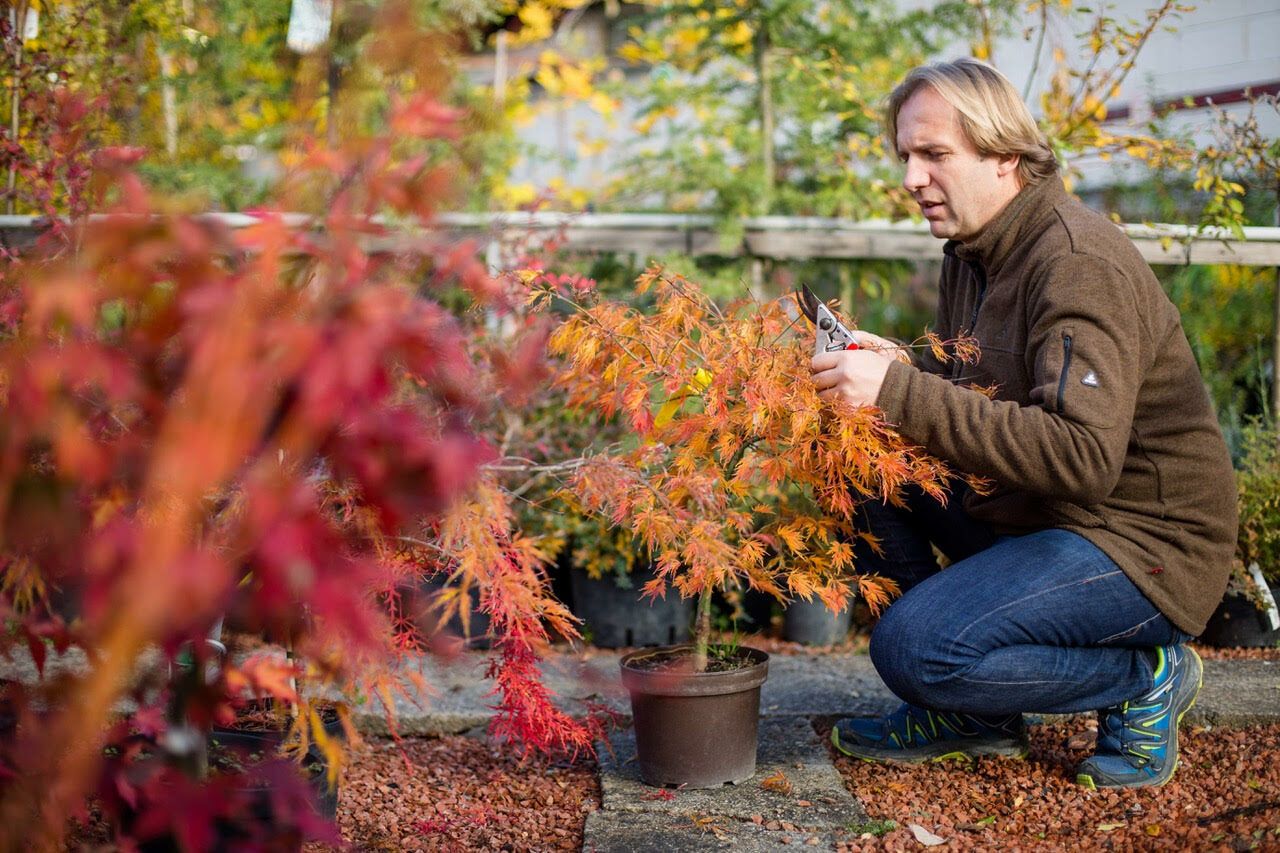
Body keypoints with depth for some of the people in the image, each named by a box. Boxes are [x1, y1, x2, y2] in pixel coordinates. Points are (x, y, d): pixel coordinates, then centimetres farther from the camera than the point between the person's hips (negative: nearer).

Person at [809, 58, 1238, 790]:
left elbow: (1083, 458, -34)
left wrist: (902, 394, -36)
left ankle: (1144, 680, 0)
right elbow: (960, 396, 16)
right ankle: (969, 712, 5)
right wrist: (891, 371, -7)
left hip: (1145, 544, -9)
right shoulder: (973, 254, 8)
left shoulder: (1080, 264, -21)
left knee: (912, 649, -24)